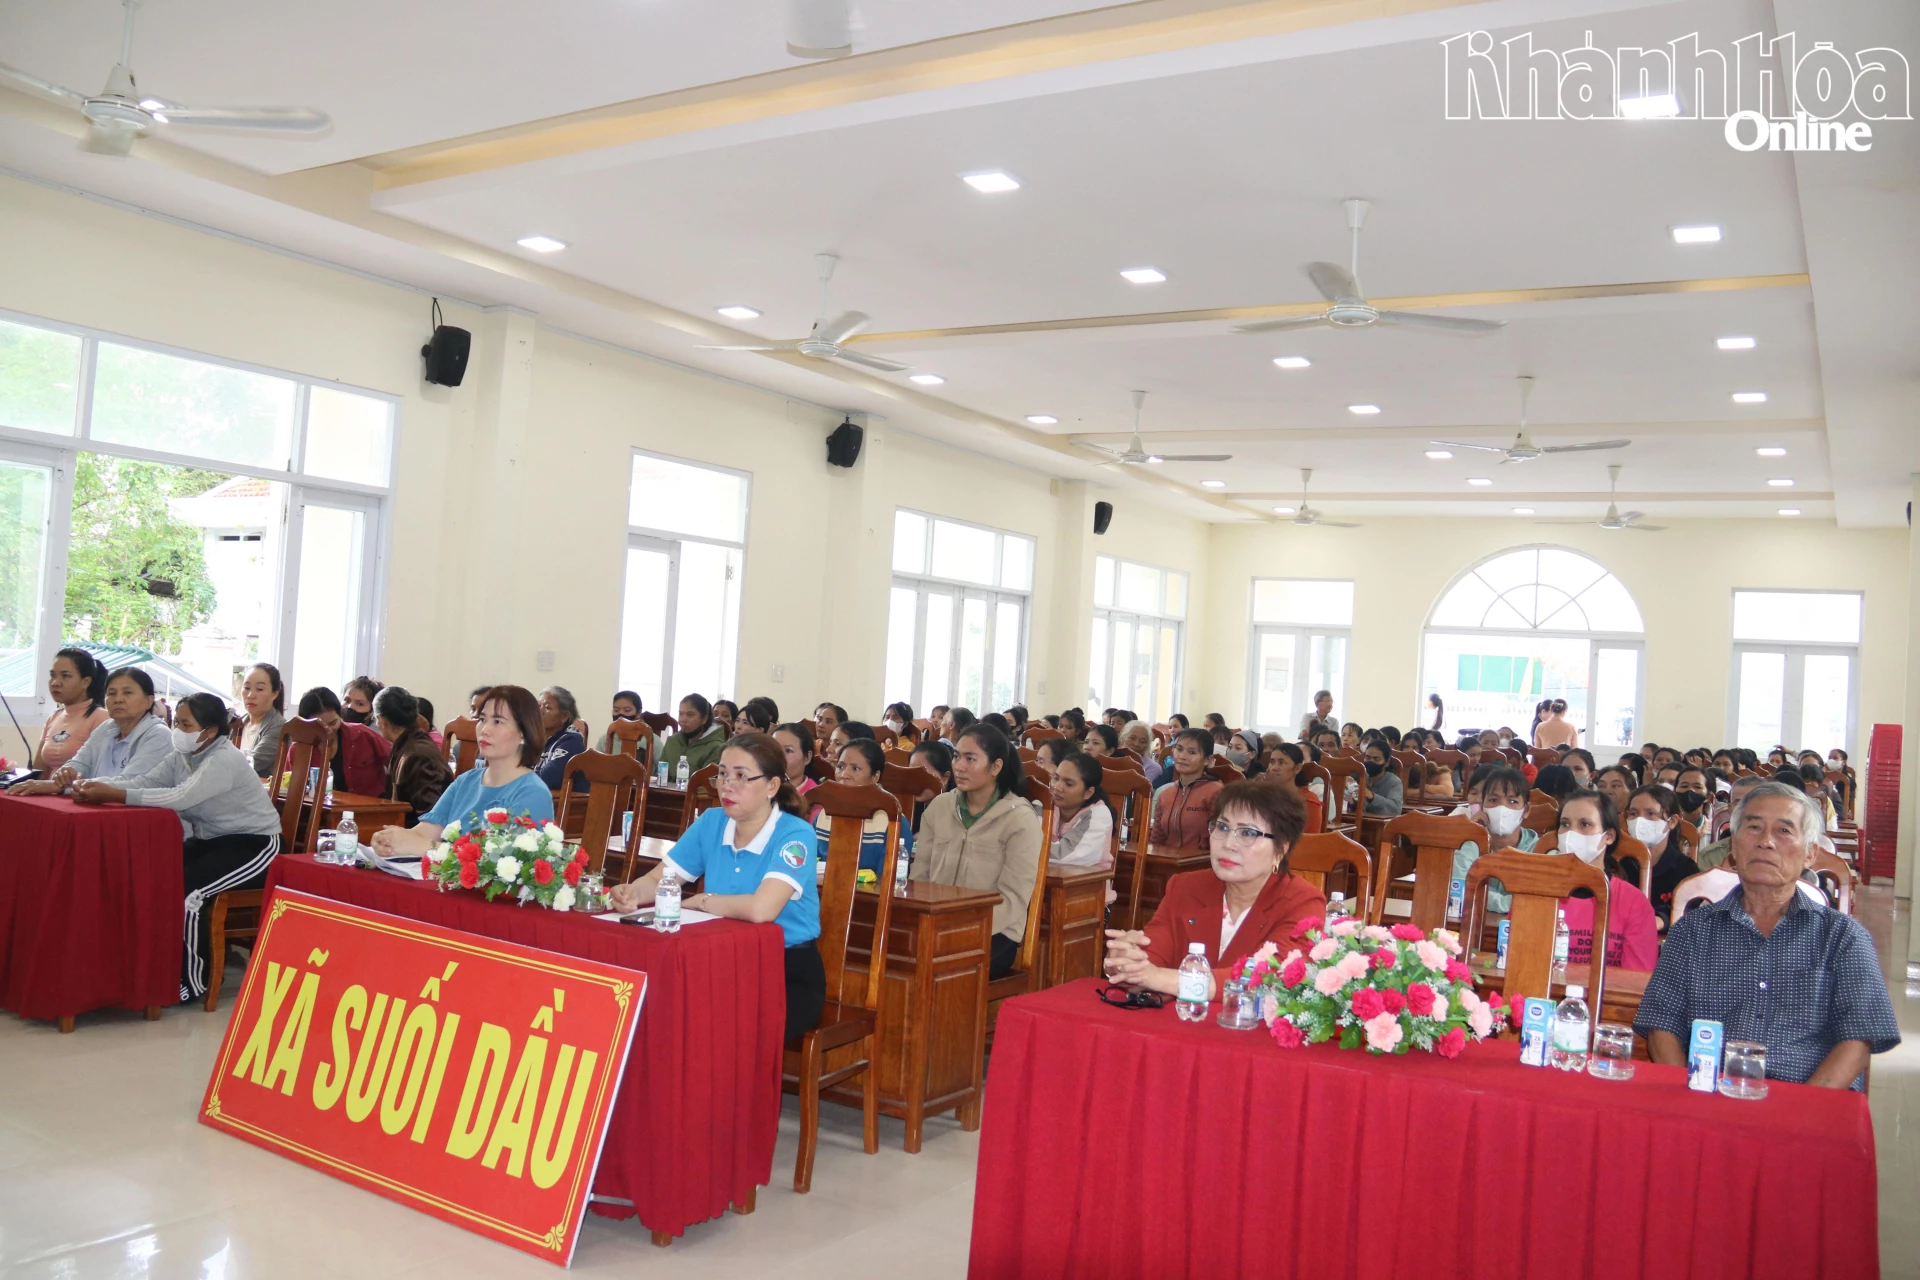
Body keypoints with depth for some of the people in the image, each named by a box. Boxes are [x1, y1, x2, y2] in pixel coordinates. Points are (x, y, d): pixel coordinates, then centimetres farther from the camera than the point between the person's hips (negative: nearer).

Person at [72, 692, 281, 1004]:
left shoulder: (225, 760, -22)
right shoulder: (182, 756, 6)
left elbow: (181, 797, -36)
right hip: (211, 840, 9)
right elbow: (143, 781, -5)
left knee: (185, 890, -25)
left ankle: (194, 981, -8)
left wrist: (113, 795, -38)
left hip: (253, 844, -9)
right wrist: (94, 785, -23)